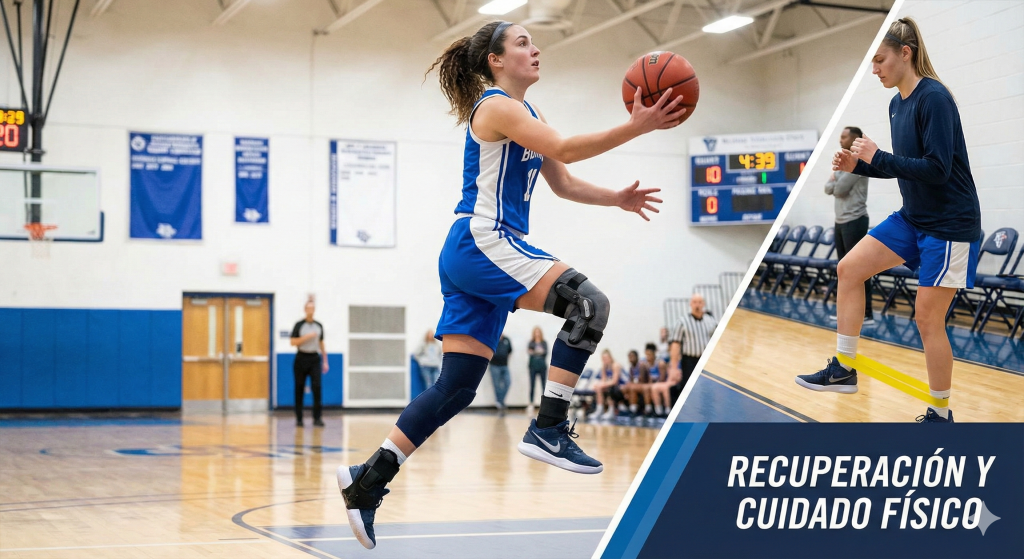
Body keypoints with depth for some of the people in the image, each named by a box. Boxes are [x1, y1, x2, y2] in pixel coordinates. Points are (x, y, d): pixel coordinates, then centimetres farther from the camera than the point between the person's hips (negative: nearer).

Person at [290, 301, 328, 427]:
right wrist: (307, 337, -15)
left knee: (316, 387, -9)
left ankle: (317, 418, -7)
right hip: (301, 358, -2)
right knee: (299, 389, 2)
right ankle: (299, 419, 9)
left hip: (315, 358, 2)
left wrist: (325, 361, 13)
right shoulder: (299, 325, -1)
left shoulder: (319, 326, 10)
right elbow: (293, 342, -6)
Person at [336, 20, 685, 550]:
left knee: (455, 387, 6)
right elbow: (562, 148, -20)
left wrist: (615, 198, 6)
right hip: (481, 243, -10)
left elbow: (563, 183, 22)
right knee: (588, 303, -20)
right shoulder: (496, 106, -7)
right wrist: (635, 127, -24)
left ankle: (368, 478, 6)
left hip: (485, 254, 10)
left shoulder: (527, 113, 22)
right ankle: (548, 428, -17)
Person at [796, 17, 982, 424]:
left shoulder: (934, 98, -19)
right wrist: (859, 166, 2)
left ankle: (941, 414, 11)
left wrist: (876, 157, -20)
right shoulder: (898, 103, 7)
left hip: (949, 225, -9)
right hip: (913, 218, 9)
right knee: (850, 268, 3)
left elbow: (937, 169, -25)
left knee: (928, 317, -4)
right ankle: (843, 370, 9)